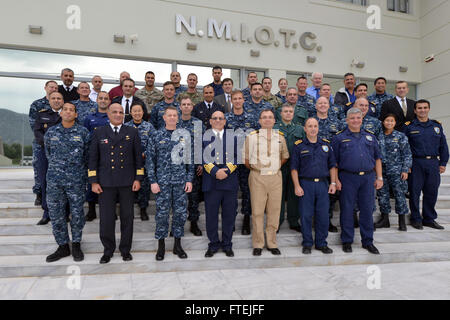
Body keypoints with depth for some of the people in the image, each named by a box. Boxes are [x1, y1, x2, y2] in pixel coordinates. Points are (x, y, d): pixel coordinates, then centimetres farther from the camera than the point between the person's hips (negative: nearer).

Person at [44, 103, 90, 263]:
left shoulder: (83, 132, -1)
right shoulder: (51, 132, 6)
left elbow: (87, 155, 6)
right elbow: (48, 153, 17)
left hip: (77, 180, -2)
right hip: (54, 180, 2)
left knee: (77, 213, 6)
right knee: (56, 214, 7)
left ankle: (76, 245, 23)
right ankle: (63, 246, 22)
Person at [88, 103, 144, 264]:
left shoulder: (132, 132, 7)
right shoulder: (98, 133, 8)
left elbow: (138, 156, 6)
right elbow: (93, 158, 6)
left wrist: (138, 178, -1)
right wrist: (93, 181, 0)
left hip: (127, 182, 0)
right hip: (106, 183, 0)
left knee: (127, 217, 8)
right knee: (106, 218, 3)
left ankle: (125, 249, 23)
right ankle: (108, 250, 21)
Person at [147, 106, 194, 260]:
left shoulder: (185, 135, 6)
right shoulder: (156, 136, 2)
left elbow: (190, 159, 7)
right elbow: (150, 160, 1)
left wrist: (189, 179, 1)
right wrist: (153, 181, -5)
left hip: (181, 181, 2)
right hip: (162, 181, -1)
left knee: (180, 212, 6)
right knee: (162, 213, 4)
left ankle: (177, 245, 23)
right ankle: (161, 246, 21)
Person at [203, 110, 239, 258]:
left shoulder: (233, 137, 13)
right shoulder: (203, 137, 8)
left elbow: (236, 156, 5)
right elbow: (203, 157, -2)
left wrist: (226, 170, -11)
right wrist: (215, 172, -15)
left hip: (230, 181, 1)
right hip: (211, 182, -1)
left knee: (229, 215, 7)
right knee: (211, 215, 5)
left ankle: (227, 244, 22)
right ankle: (213, 244, 21)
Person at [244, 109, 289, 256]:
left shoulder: (280, 137, 10)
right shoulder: (251, 137, 1)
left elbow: (285, 156, 21)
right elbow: (245, 158, 4)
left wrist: (275, 167, 13)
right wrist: (255, 169, 7)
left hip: (276, 177, 3)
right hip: (257, 178, -2)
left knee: (274, 211, 6)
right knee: (257, 211, 1)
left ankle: (272, 243, 19)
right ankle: (258, 244, 14)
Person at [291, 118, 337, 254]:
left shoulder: (326, 144, 11)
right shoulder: (299, 146, 1)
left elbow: (332, 165, 13)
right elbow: (294, 168, -2)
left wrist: (333, 183, 5)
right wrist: (297, 186, -9)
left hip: (323, 184, 3)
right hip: (305, 184, -3)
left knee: (323, 215, 6)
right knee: (306, 216, 3)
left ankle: (321, 243, 22)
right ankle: (307, 244, 17)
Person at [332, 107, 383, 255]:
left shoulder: (370, 137, 15)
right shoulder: (339, 138, 3)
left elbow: (377, 158, 16)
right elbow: (333, 161, 0)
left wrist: (379, 177, 10)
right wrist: (335, 179, -7)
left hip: (368, 178, 3)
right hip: (348, 178, -3)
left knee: (367, 210, 8)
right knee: (347, 209, 3)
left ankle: (368, 241, 21)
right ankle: (347, 241, 17)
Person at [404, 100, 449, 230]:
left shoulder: (437, 125, 12)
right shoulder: (409, 126, 0)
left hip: (433, 164, 4)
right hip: (416, 164, -3)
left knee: (432, 192, 8)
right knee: (415, 192, 1)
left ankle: (429, 219, 22)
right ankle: (416, 219, 15)